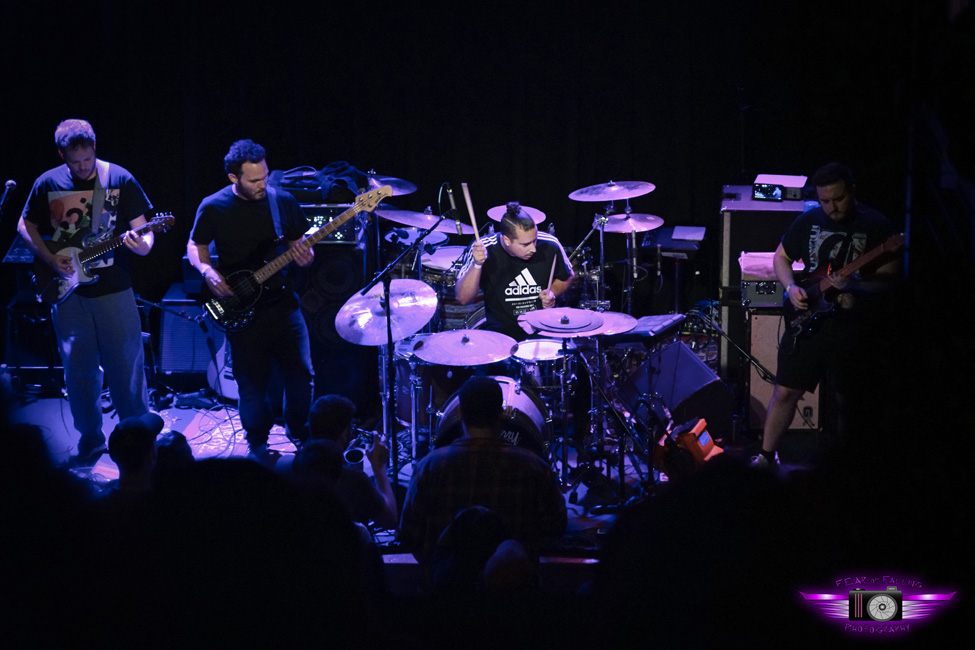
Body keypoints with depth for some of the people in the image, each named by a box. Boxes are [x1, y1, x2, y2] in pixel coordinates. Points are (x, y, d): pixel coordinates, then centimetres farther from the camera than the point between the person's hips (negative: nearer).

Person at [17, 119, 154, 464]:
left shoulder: (120, 180, -4)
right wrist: (50, 258, -4)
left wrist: (142, 245, -24)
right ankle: (91, 440, 21)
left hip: (114, 292, -2)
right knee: (79, 371, 7)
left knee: (126, 369, 0)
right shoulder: (47, 184, 1)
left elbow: (142, 228, -1)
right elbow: (26, 225, 12)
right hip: (67, 291, 2)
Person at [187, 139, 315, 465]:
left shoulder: (283, 202, 1)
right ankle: (258, 441, 26)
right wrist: (208, 272, -13)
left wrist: (304, 256, -13)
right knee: (253, 383, 1)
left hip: (282, 300, 2)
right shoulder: (213, 208, -6)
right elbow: (195, 246, 7)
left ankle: (299, 431, 28)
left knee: (301, 374, 1)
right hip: (240, 306, -2)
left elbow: (299, 243, 11)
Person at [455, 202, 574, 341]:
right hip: (500, 332, -1)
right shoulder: (484, 249, -13)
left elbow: (567, 277, 15)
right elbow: (463, 298, -15)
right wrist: (477, 265, -30)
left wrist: (553, 292, -6)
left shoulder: (549, 246, -7)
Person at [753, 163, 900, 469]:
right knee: (785, 392, 4)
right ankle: (766, 457, 19)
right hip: (806, 320, 3)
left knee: (849, 402, 8)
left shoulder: (876, 226, -9)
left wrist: (854, 285, -26)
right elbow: (781, 257, 16)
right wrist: (791, 288, -3)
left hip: (852, 327, -3)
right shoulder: (809, 221, 3)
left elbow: (890, 278, -10)